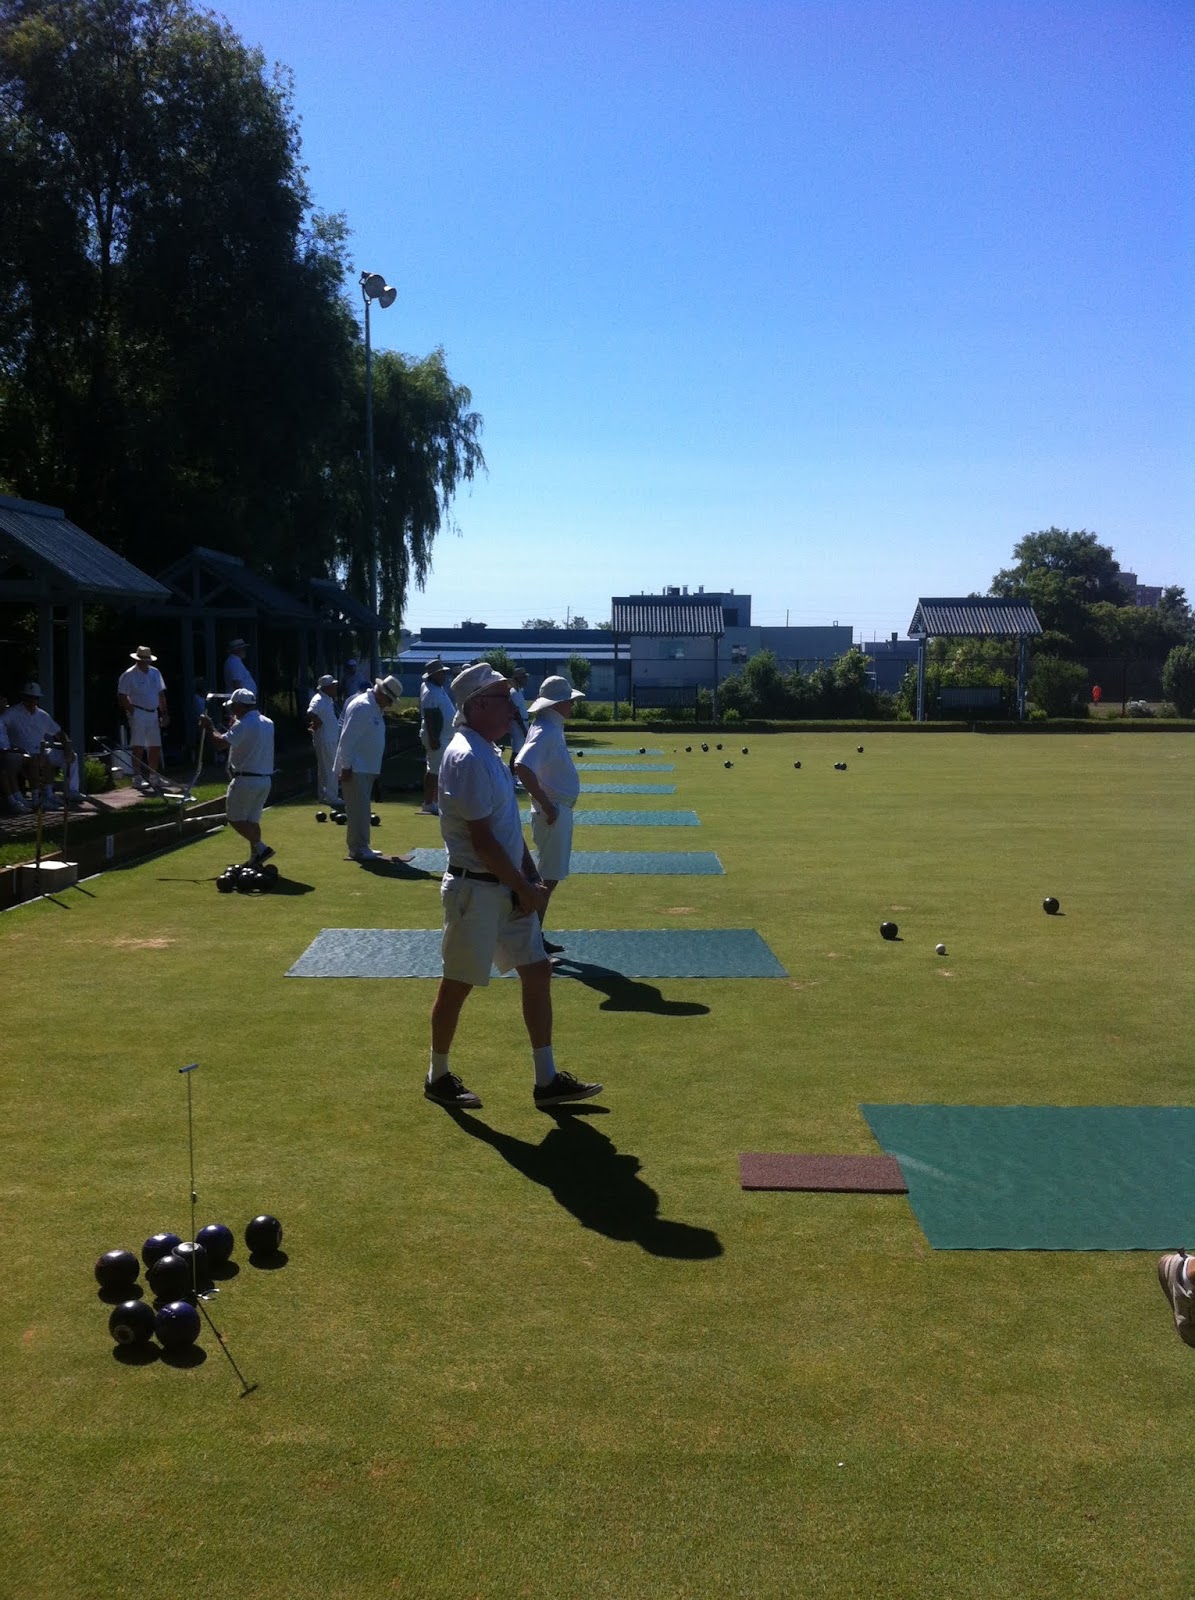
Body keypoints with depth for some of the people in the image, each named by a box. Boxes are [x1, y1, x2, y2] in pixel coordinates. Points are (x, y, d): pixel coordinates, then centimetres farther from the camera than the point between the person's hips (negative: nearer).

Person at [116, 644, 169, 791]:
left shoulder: (155, 673, 12)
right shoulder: (129, 675, -7)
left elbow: (161, 694, 16)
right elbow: (122, 696, -8)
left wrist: (164, 713, 11)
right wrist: (132, 712, -12)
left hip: (153, 714, 6)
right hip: (138, 714, -6)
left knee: (155, 746, 8)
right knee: (138, 746, -8)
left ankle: (154, 777, 18)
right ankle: (137, 777, -5)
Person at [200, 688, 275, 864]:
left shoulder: (243, 725, -15)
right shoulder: (268, 723, 12)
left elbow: (222, 743, -22)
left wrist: (210, 727, -7)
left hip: (246, 780, -8)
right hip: (266, 779, 8)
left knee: (235, 818, 2)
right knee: (252, 820, 15)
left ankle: (260, 848, -10)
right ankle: (255, 859, 13)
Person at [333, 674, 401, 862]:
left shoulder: (374, 707, 13)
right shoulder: (362, 706, -17)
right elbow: (347, 738, -21)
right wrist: (346, 766, -22)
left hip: (366, 768, 10)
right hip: (354, 768, -10)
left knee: (361, 809, 13)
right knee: (358, 810, -8)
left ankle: (360, 847, 19)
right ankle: (358, 849, -5)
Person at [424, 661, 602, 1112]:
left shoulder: (489, 752, 12)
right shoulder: (467, 757, -19)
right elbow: (482, 839, -22)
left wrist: (529, 880, 5)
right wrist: (527, 888, -14)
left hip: (508, 888, 10)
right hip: (476, 889, -10)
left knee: (537, 973, 10)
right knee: (458, 984, 4)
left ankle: (547, 1081, 17)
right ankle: (438, 1076, 21)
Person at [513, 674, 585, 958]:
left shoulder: (553, 728, 11)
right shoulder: (546, 731, -19)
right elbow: (522, 767, -33)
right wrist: (547, 806, -27)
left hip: (559, 811, 10)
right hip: (553, 813, -10)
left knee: (550, 877, 16)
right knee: (548, 878, -4)